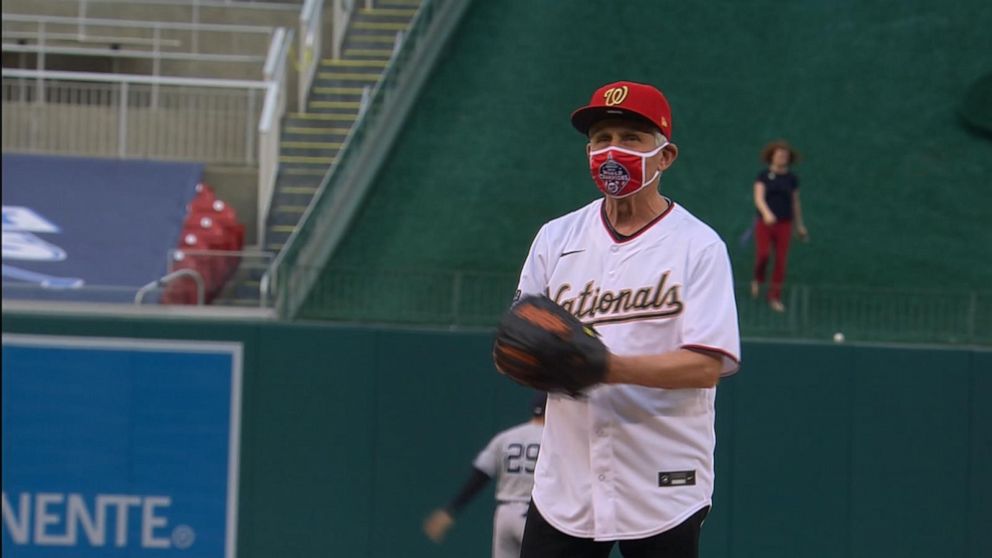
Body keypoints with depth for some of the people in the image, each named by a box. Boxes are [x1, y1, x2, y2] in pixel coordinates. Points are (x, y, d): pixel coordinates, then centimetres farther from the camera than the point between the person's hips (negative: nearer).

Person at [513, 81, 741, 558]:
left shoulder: (698, 246, -4)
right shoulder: (556, 239, 10)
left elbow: (707, 366, -13)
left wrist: (611, 367, -26)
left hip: (664, 490, -4)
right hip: (565, 487, 4)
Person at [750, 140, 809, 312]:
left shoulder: (792, 179, 6)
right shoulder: (763, 176, -1)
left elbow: (795, 202, 15)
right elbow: (758, 198, -13)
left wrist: (800, 225, 18)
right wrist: (767, 213, -32)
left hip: (784, 224, 2)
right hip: (764, 222, -2)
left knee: (781, 261, -4)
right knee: (763, 254, -18)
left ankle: (775, 298, 4)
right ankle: (758, 279, 15)